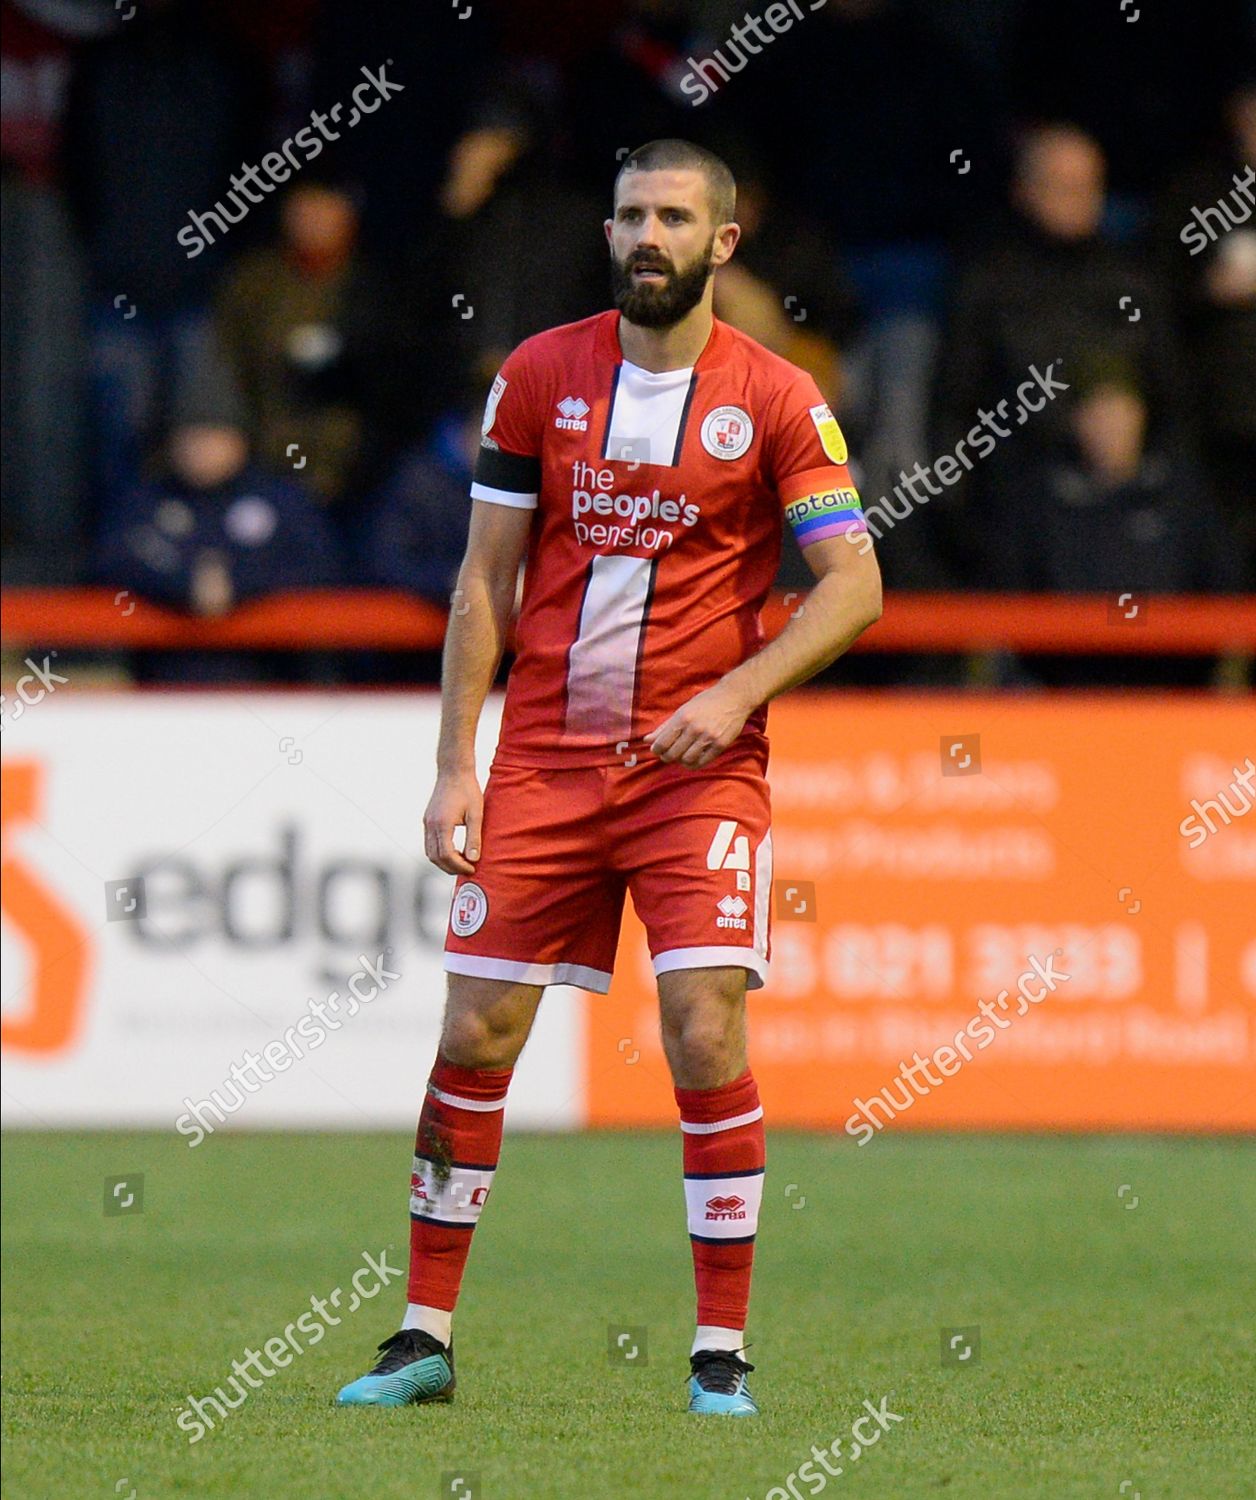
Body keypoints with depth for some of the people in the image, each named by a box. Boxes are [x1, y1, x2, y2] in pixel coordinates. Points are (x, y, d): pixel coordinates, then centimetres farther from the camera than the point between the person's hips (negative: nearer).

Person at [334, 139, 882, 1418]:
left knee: (706, 1036, -13)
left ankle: (721, 1350, -3)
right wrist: (455, 767, 1)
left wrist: (736, 692, -16)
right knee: (473, 1036, -1)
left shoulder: (775, 401, -2)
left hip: (699, 769, -2)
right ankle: (425, 1337, 9)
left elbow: (854, 587, -2)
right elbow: (485, 581, 8)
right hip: (542, 759, 2)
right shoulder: (539, 376, 5)